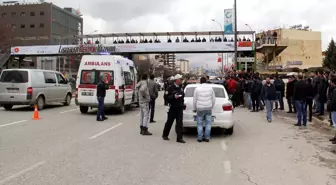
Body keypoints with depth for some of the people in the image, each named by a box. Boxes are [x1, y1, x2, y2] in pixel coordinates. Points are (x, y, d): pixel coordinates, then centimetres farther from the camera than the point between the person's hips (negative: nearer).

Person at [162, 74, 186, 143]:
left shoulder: (181, 88, 10)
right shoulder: (171, 88, -7)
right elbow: (167, 97, -10)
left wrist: (182, 103, 13)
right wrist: (174, 96, -23)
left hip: (180, 108, 4)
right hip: (173, 108, -4)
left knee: (180, 123, -2)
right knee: (169, 122, 8)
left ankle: (179, 138, -1)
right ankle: (165, 135, 27)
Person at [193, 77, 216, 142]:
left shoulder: (197, 88, -3)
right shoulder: (210, 88, 3)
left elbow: (195, 100, 0)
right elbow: (213, 99, 6)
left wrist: (194, 108, 10)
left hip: (200, 108, -2)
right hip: (208, 108, 2)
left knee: (200, 124, 6)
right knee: (208, 123, 8)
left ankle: (199, 138, 7)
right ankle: (207, 137, 9)